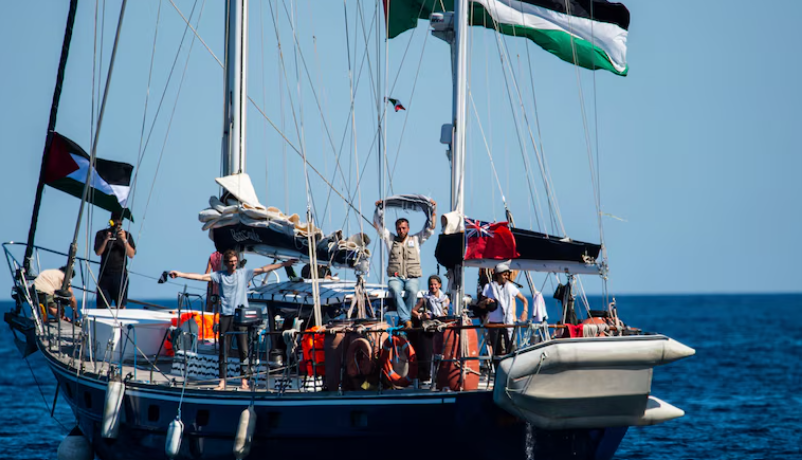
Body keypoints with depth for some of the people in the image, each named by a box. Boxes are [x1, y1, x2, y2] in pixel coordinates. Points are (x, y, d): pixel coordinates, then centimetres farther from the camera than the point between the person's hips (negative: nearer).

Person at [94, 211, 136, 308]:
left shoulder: (126, 235, 7)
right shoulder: (101, 234, 7)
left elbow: (131, 255, -2)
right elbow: (98, 252, -4)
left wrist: (124, 240, -15)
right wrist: (106, 239, -18)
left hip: (121, 275, 0)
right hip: (105, 275, 0)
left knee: (121, 305, -4)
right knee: (101, 306, -3)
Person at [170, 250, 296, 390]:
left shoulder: (244, 273, 6)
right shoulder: (219, 275, 6)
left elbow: (264, 269, 3)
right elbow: (201, 277, 1)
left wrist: (284, 264, -2)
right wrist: (180, 274, -7)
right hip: (225, 316, 0)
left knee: (244, 349, -2)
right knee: (224, 350, 2)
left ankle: (244, 380, 3)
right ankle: (222, 381, 6)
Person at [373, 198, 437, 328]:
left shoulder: (416, 239, 19)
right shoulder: (391, 239, 20)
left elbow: (430, 228, 17)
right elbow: (378, 225, 19)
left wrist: (433, 210, 11)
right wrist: (379, 209, 13)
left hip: (411, 277, 0)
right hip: (395, 277, 0)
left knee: (413, 291, -35)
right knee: (395, 290, -35)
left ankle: (403, 319, -27)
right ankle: (407, 320, -39)